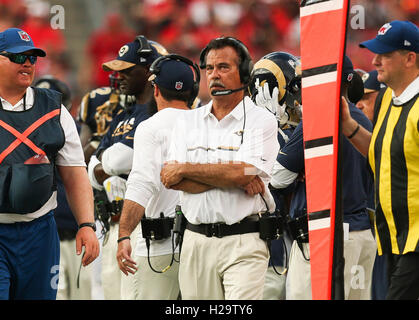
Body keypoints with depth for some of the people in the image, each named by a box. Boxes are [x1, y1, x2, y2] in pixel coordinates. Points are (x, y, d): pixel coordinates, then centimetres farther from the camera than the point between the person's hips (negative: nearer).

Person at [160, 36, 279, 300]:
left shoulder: (261, 120, 1)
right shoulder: (188, 121, 14)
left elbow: (243, 173, -14)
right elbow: (171, 179, 0)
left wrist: (185, 169, -4)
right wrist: (232, 177, -10)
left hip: (243, 242, -4)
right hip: (196, 241, 4)